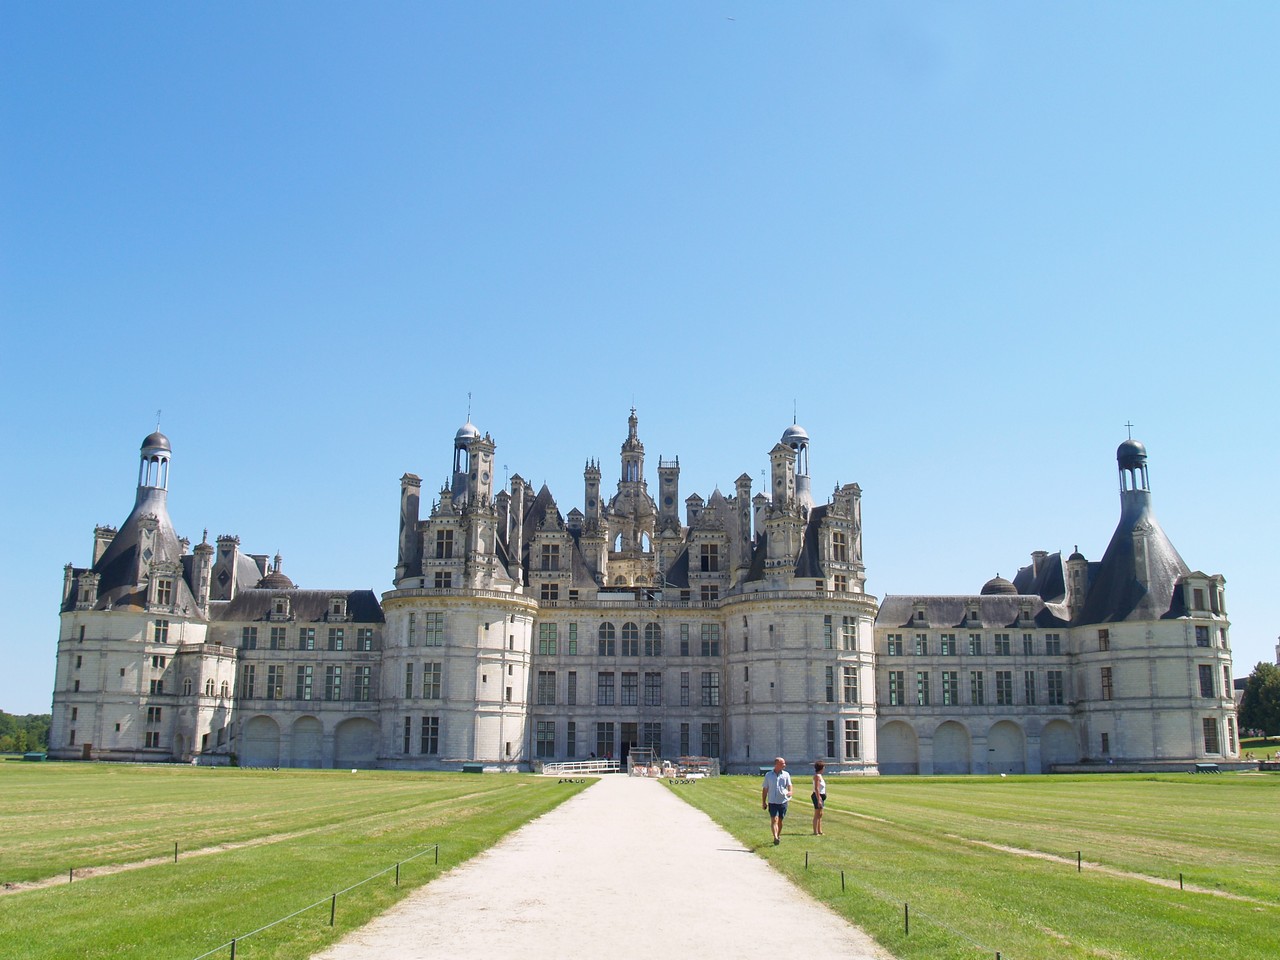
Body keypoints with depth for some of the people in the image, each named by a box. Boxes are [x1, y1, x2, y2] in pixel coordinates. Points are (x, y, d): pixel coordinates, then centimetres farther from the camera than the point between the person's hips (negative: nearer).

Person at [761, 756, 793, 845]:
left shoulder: (786, 775, 7)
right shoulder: (768, 775, 4)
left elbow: (789, 785, 1)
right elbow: (765, 790, 9)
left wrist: (789, 792, -22)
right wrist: (763, 802, 6)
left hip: (783, 801, 2)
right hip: (772, 802, -1)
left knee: (780, 820, 9)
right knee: (774, 819, -14)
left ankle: (778, 836, 27)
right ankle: (775, 838, -23)